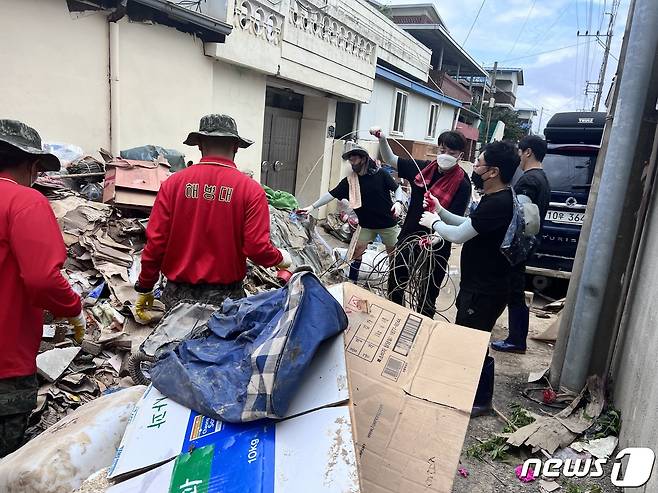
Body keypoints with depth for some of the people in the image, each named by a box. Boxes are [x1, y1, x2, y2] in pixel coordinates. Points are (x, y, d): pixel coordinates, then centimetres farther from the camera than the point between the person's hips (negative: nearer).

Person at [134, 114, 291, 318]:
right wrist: (281, 258, 8)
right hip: (225, 296, -1)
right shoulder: (251, 189, -10)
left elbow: (155, 242, -4)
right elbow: (257, 248, -13)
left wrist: (145, 288, 8)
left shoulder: (173, 183, -5)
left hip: (178, 294, 2)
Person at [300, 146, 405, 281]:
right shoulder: (349, 181, -4)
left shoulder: (380, 174, -11)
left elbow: (397, 188, -3)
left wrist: (398, 202, -23)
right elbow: (331, 194, -7)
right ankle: (352, 281, 17)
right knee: (357, 250, 1)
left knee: (393, 252, 8)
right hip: (367, 224, 2)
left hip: (388, 223, -2)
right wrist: (312, 207, -12)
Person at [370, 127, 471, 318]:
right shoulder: (423, 168, 0)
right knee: (394, 286, 19)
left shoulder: (462, 184, -13)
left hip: (435, 246, -5)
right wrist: (382, 139, -7)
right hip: (408, 238, 5)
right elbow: (391, 160, 9)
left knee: (427, 296, 9)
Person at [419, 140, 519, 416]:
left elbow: (459, 235, -23)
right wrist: (440, 211, 9)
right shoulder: (495, 199, 9)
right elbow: (468, 225, 17)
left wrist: (433, 222, -5)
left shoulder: (499, 203, -25)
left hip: (485, 290, -10)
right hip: (477, 284, 10)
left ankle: (481, 401, 22)